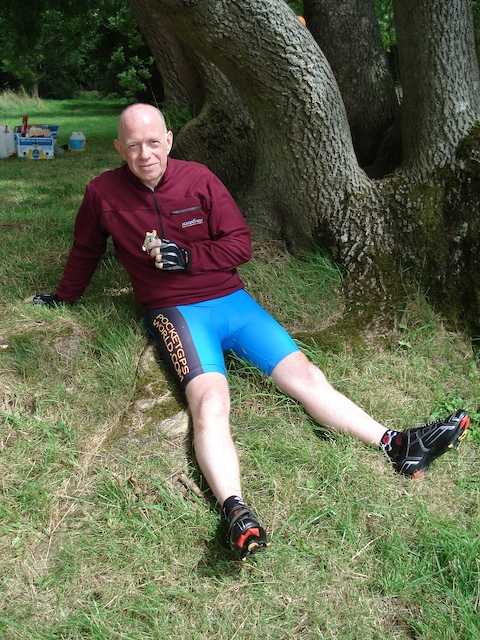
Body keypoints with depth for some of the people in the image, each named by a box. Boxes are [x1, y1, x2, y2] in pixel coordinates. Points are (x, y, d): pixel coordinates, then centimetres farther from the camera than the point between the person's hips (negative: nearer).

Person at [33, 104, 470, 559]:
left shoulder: (198, 179, 1)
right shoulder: (102, 193, 1)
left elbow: (240, 243, 2)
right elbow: (85, 252, 20)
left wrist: (186, 256, -12)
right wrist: (64, 297, 32)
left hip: (231, 299, 3)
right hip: (176, 313, -3)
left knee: (305, 375, -8)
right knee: (209, 399, -30)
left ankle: (396, 446, -12)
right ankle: (235, 512, -47)